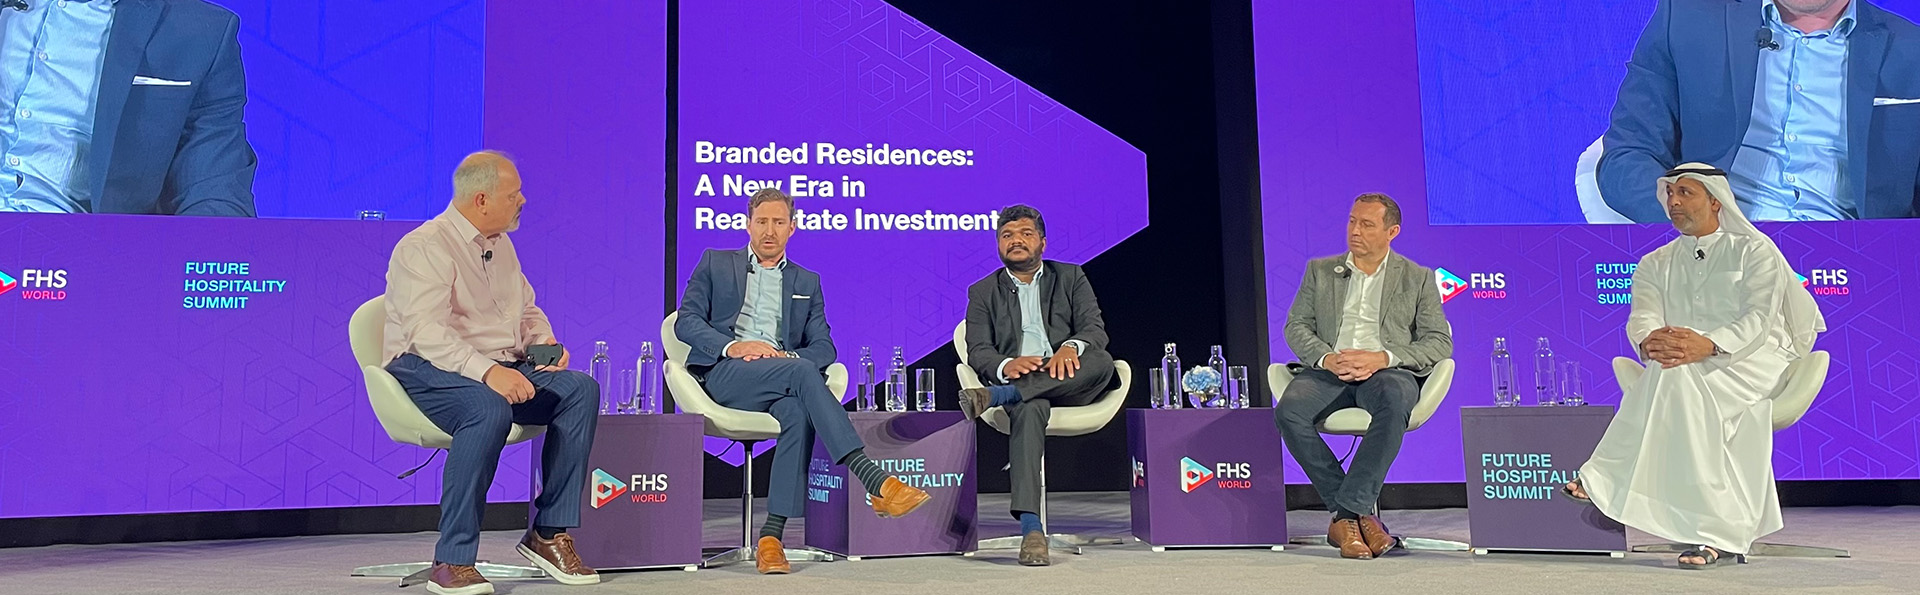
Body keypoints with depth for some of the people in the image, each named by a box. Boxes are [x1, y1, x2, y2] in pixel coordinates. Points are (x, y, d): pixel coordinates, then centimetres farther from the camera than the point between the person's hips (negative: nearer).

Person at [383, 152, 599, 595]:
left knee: (580, 388, -17)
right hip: (427, 369, -7)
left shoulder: (501, 245, 16)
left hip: (502, 370, 8)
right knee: (490, 408, -39)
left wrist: (546, 342, 3)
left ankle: (549, 533, -14)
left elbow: (528, 309, 26)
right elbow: (426, 330, -24)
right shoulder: (425, 247, -11)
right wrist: (486, 371, -37)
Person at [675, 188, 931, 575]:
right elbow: (686, 321, 6)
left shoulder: (807, 282, 25)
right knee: (801, 370, -33)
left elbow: (824, 346, 14)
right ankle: (876, 483, -43)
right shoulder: (716, 263, 19)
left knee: (799, 411, -35)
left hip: (782, 377, 3)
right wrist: (732, 345, -12)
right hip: (725, 373, -3)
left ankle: (771, 537, -36)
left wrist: (788, 355, -9)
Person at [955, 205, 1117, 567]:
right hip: (1018, 383, -1)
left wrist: (1072, 347, -23)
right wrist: (1006, 366, -22)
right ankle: (1031, 528, -49)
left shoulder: (1071, 278, 18)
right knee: (1030, 408, -38)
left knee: (1102, 360, -33)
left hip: (1070, 382, 2)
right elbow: (978, 351, 3)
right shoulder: (983, 292, 17)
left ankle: (993, 397, -38)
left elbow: (1095, 328, 3)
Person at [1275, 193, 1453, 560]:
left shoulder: (1418, 279, 16)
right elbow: (1296, 327, 12)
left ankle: (1346, 514, -33)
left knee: (1393, 402, -40)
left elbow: (1440, 342, 6)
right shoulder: (1320, 271, 21)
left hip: (1387, 371, -2)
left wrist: (1382, 358, -13)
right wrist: (1327, 358, -10)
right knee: (1289, 410, -32)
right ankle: (1359, 513, -21)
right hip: (1329, 371, 2)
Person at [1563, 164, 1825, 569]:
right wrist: (1649, 341, -28)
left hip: (1754, 357, -3)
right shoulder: (1655, 264, 19)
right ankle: (1722, 537, -33)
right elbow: (1642, 317, 0)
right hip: (1687, 371, 3)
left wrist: (1708, 346, -32)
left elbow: (1759, 319, -10)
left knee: (1678, 376, -34)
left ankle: (1604, 483, -35)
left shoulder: (1755, 250, 7)